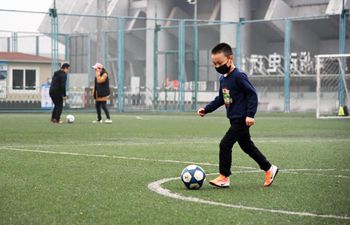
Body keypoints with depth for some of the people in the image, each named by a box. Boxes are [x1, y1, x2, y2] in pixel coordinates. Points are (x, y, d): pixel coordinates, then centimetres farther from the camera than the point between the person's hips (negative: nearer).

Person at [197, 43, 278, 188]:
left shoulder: (238, 77, -17)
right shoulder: (223, 79, 10)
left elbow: (252, 94, -18)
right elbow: (221, 98, 20)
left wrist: (250, 114, -23)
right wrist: (206, 109, 11)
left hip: (241, 120, -10)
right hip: (234, 120, 10)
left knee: (225, 144, -12)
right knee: (247, 146, 17)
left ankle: (224, 177, -4)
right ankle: (269, 169, 28)